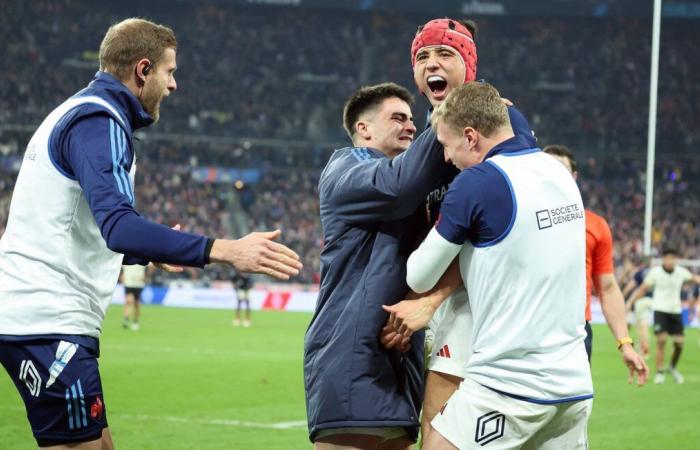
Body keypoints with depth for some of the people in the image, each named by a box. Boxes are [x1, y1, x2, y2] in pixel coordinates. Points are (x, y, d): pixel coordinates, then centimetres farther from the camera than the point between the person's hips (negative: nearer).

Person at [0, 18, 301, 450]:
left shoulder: (77, 114, 19)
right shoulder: (99, 121, -14)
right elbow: (119, 226, -29)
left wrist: (151, 252, 39)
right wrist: (225, 251, -35)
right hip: (50, 323, -10)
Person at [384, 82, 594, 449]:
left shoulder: (477, 182, -12)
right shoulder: (560, 174, 10)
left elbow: (419, 278, -2)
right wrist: (431, 305, 20)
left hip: (510, 388, -7)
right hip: (574, 386, 7)